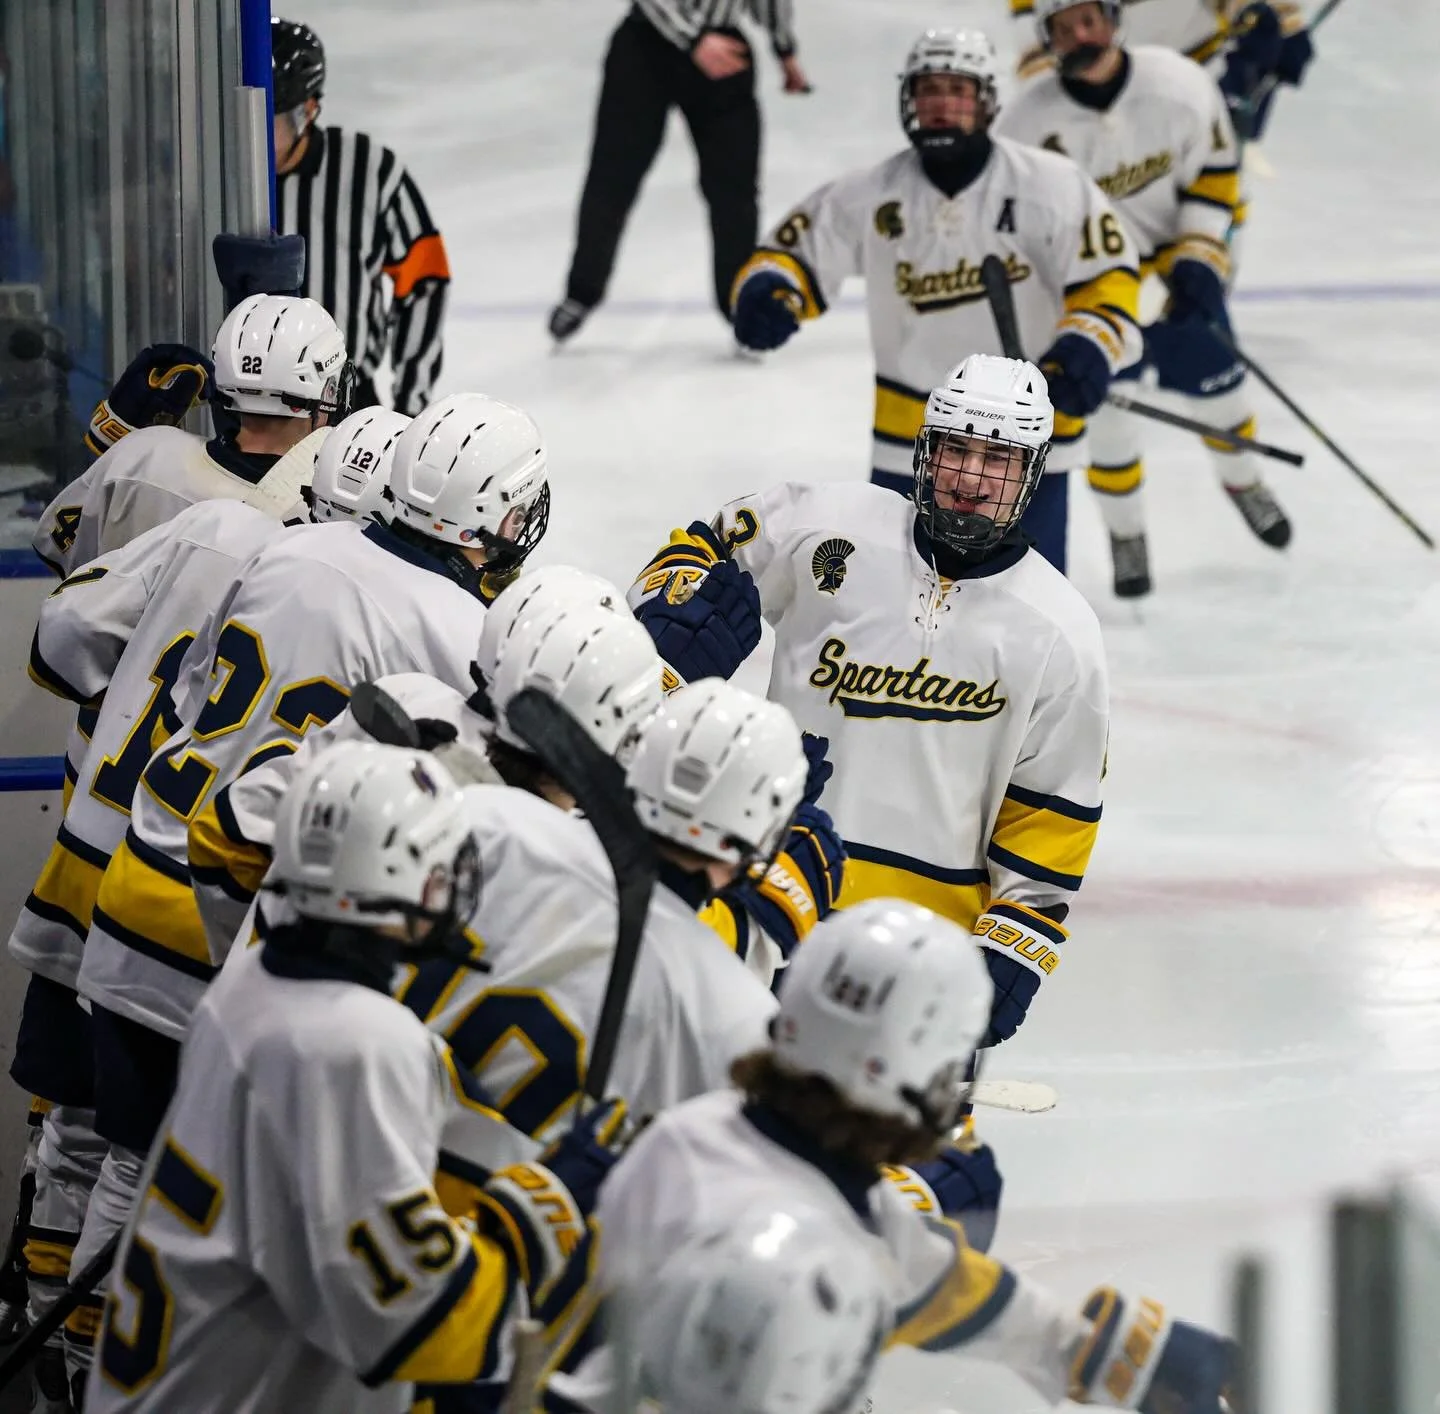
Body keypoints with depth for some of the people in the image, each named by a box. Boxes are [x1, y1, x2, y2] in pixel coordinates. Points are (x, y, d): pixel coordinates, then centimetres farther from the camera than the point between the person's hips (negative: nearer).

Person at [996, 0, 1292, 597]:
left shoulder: (1179, 83, -20)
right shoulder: (1031, 120, -23)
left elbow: (1214, 168, -6)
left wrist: (1199, 256, -13)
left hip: (1173, 261, 2)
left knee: (1216, 380, 11)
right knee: (1105, 409, -2)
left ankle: (1242, 481, 41)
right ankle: (1125, 534, 20)